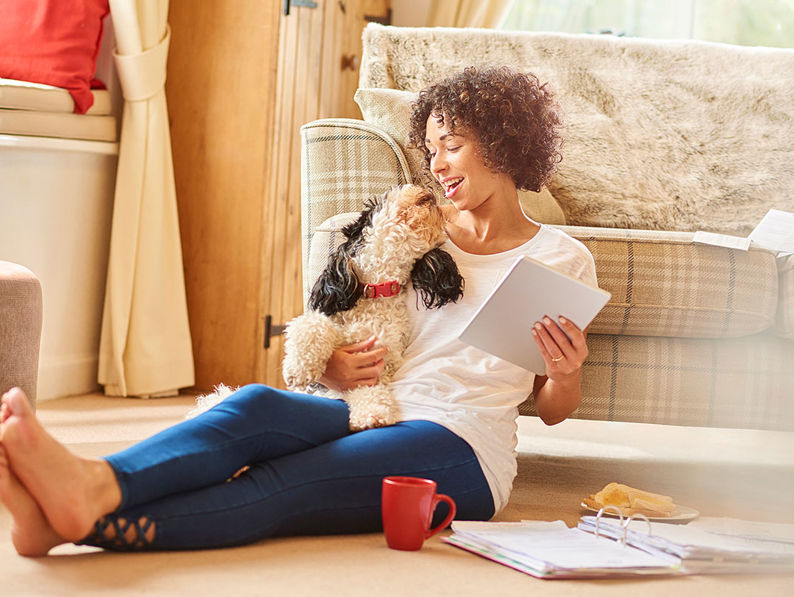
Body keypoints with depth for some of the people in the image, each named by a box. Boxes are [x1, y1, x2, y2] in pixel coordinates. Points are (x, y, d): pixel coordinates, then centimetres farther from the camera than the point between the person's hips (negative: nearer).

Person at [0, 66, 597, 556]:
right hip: (375, 413, 4)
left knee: (281, 486, -32)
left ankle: (84, 519, -55)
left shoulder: (562, 258, 9)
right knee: (257, 405, -31)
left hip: (461, 448, -4)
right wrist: (336, 369, -2)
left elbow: (552, 410, 12)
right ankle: (92, 484, -57)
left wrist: (565, 375, -11)